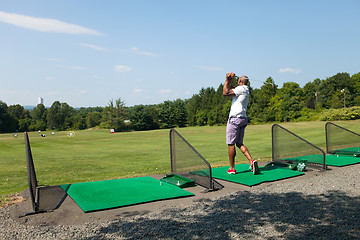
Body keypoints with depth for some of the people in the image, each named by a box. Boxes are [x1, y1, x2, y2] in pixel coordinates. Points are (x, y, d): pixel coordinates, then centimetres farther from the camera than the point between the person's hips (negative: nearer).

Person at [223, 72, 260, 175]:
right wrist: (230, 80, 10)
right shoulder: (245, 90, 18)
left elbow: (225, 93, -13)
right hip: (243, 119, 9)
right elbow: (230, 89, 21)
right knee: (239, 143, 13)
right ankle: (251, 161, -2)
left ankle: (232, 168, 4)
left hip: (235, 119, -9)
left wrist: (227, 80, -3)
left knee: (231, 144, -2)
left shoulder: (241, 88, -9)